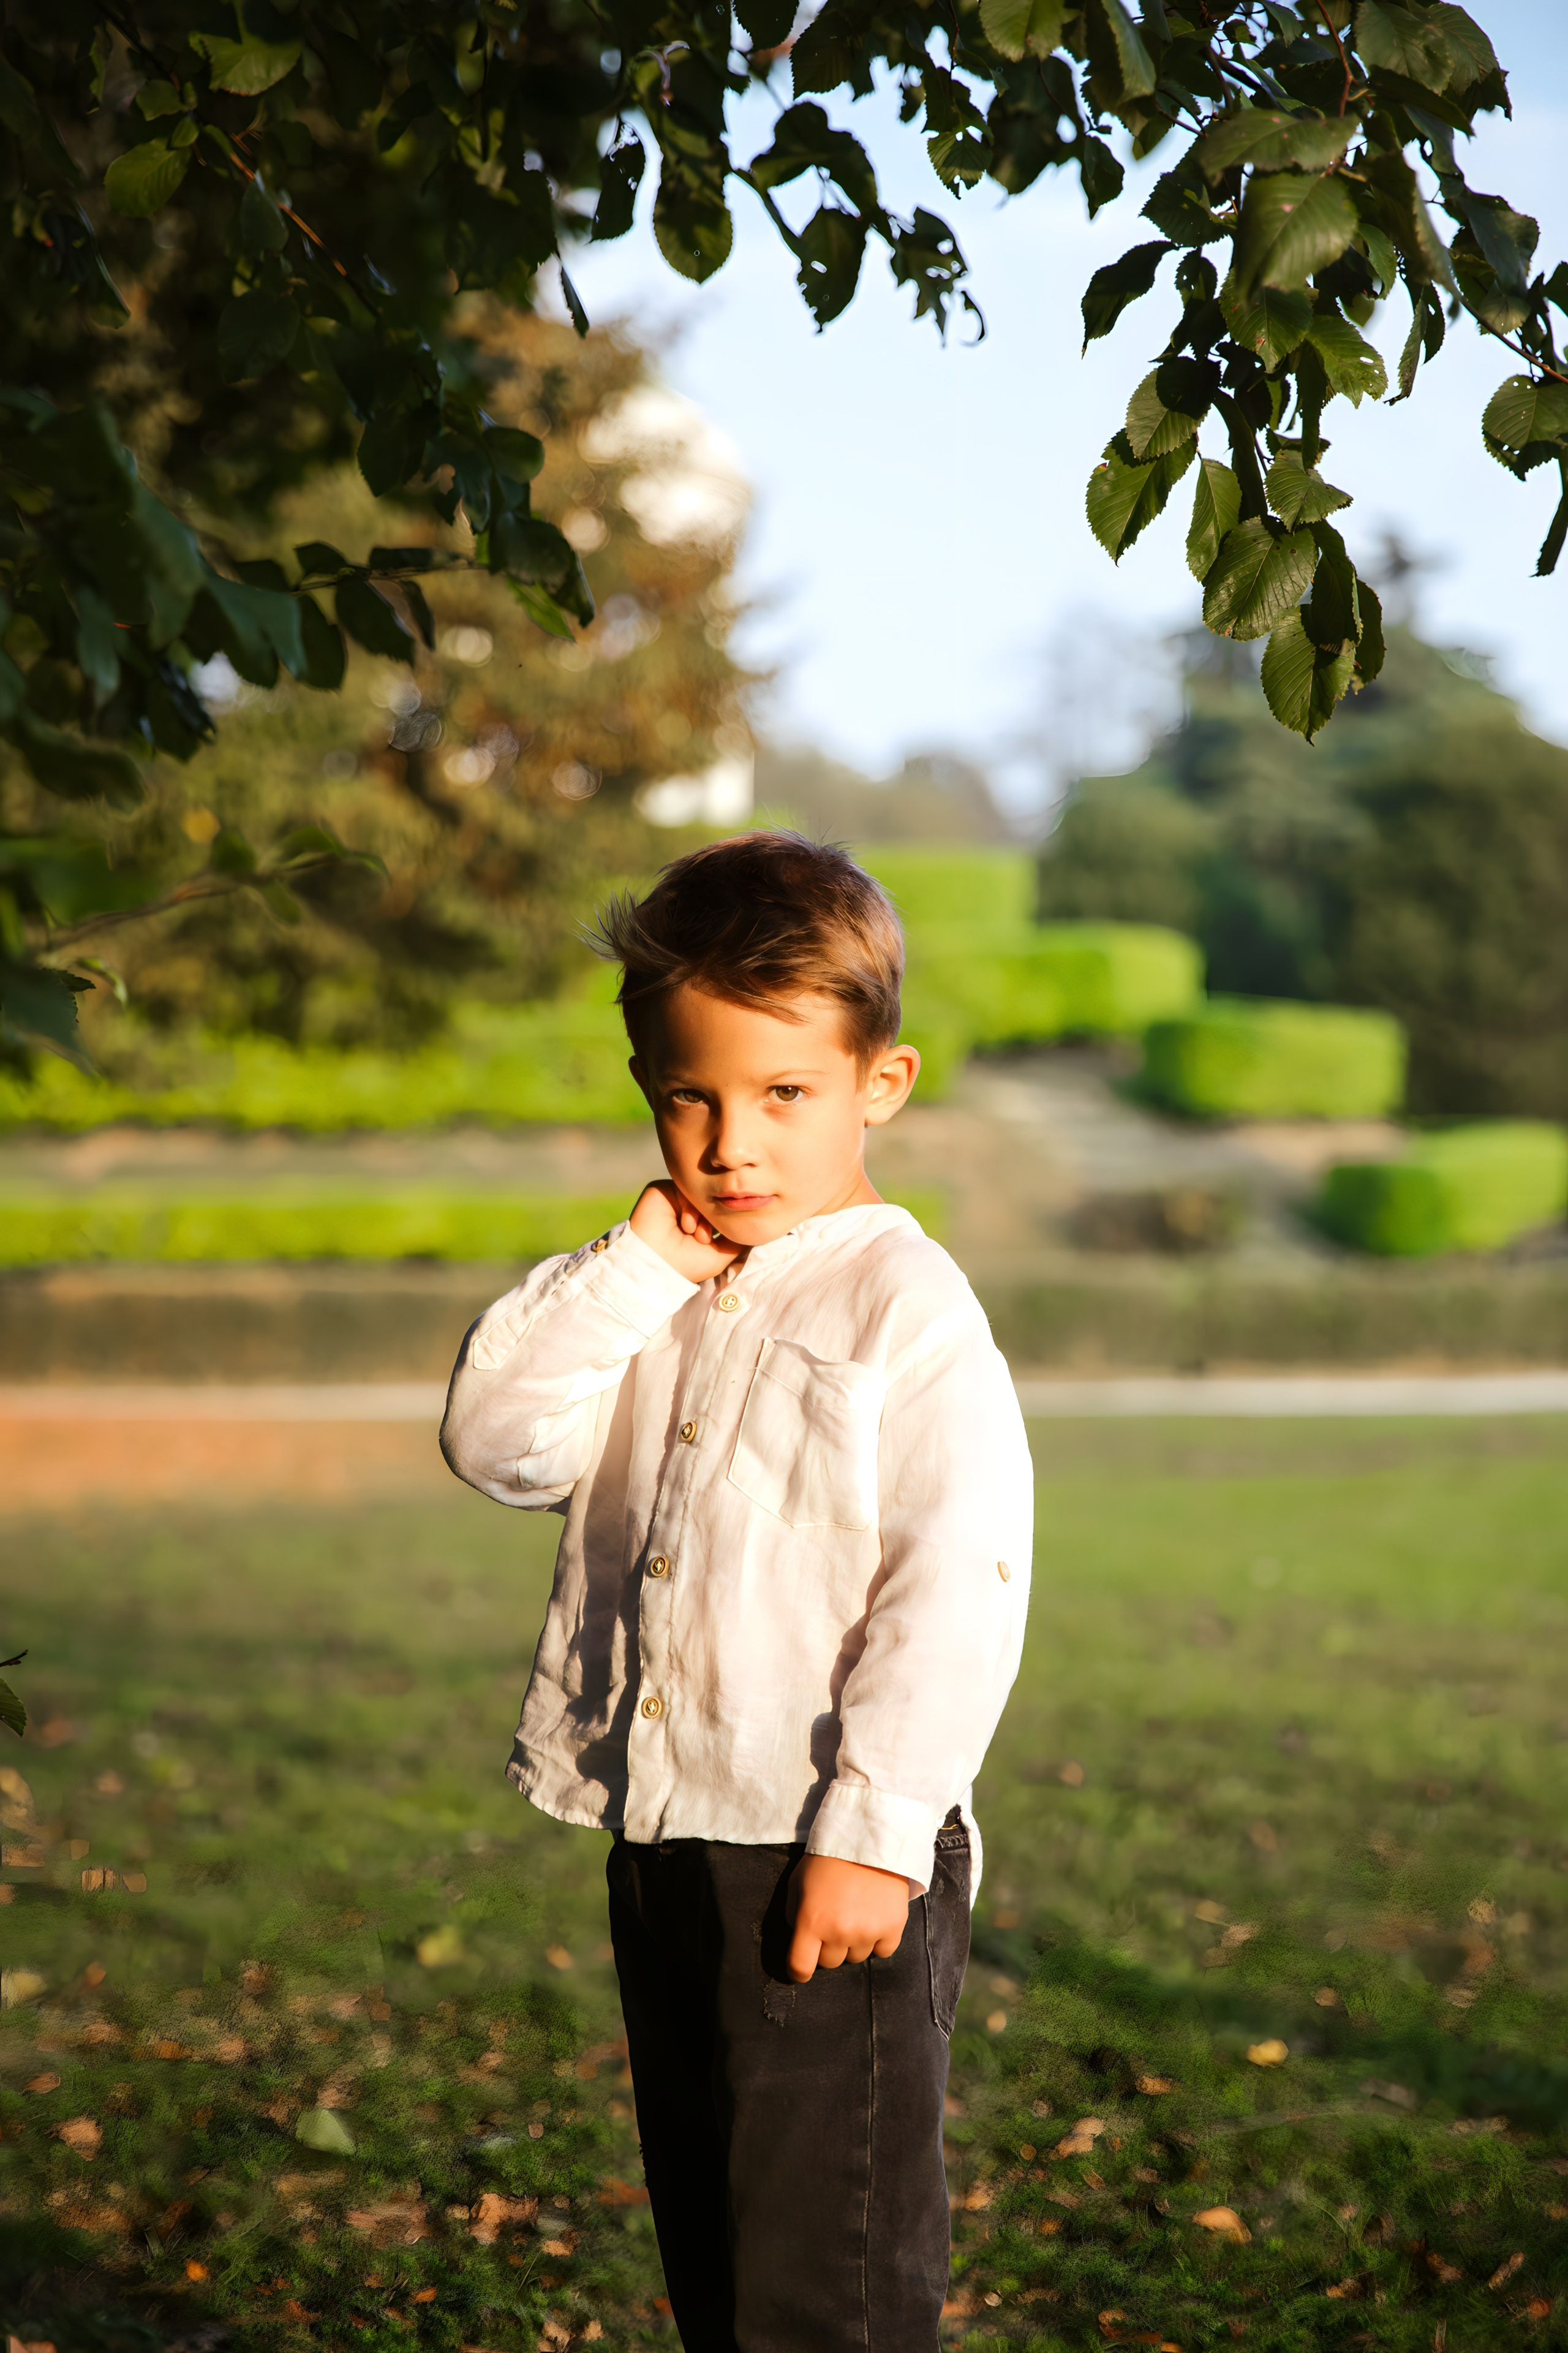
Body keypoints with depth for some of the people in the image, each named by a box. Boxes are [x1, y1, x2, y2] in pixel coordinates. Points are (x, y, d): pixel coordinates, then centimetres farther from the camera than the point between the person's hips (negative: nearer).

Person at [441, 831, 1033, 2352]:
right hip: (663, 1844, 7)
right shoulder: (652, 1304, 11)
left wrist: (873, 1831, -20)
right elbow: (497, 1443, 0)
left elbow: (957, 1584, -16)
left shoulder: (907, 1311, -10)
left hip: (833, 1868, -7)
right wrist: (630, 1274, -8)